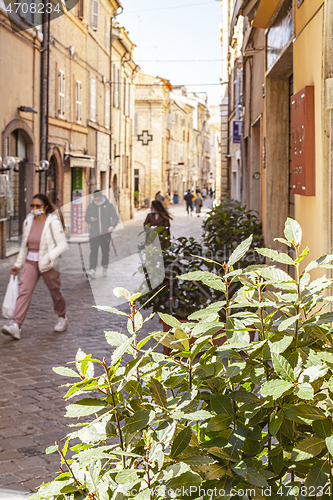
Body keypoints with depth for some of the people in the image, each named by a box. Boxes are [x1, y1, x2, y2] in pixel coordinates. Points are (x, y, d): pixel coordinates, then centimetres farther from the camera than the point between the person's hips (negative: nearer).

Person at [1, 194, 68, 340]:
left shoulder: (53, 222, -12)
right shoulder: (28, 221, 5)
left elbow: (63, 244, -14)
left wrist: (47, 258, -25)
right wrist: (18, 264, 17)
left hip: (48, 264, -4)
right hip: (30, 262, 4)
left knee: (55, 292, 12)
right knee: (24, 291, -11)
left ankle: (62, 317, 38)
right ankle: (16, 325, -18)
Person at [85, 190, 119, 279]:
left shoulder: (109, 205, 3)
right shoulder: (90, 206, 8)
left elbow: (115, 217, 2)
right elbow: (86, 218, 13)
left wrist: (112, 226, -17)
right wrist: (90, 219, -11)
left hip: (106, 233, 0)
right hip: (94, 233, 0)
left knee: (105, 251, 7)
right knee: (93, 252, -10)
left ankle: (105, 268, 25)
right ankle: (92, 270, -18)